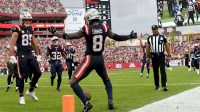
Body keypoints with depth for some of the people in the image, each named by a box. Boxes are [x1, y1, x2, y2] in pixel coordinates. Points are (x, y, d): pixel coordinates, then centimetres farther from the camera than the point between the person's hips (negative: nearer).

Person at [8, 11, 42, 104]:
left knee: (38, 73, 3)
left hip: (30, 55, 7)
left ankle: (30, 91, 23)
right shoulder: (17, 29, -8)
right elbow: (12, 43, -15)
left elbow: (34, 43, 21)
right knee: (22, 76, -3)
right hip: (21, 55, -6)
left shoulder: (31, 29, 13)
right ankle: (21, 97, 9)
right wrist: (12, 56, -23)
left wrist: (38, 55, 22)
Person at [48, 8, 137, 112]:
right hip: (100, 59, 5)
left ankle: (86, 103, -10)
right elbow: (116, 37, 10)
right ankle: (110, 101, 13)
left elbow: (70, 36, -2)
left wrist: (55, 33, 10)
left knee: (73, 82, 0)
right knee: (106, 80, 30)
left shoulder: (86, 29, -9)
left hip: (90, 59, -5)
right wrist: (130, 37, 26)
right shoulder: (104, 27, 1)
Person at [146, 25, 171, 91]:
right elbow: (148, 47, 11)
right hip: (153, 56, 3)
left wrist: (169, 55, -2)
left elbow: (167, 46, 2)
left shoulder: (162, 37, 1)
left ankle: (164, 85, -16)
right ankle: (157, 86, 18)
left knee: (162, 70, -11)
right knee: (155, 71, 8)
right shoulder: (149, 38, 8)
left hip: (161, 55, -3)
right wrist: (147, 57, 5)